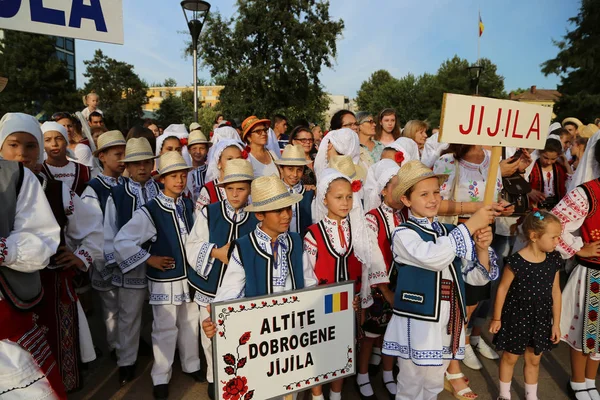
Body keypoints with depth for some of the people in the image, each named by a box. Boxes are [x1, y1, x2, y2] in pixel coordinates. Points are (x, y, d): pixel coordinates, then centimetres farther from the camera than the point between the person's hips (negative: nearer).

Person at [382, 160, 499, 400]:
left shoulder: (450, 232, 3)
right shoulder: (403, 234, -14)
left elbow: (477, 278, 4)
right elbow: (434, 257, -33)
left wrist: (482, 248, -15)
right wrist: (470, 225, -27)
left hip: (446, 325, 5)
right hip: (416, 325, -5)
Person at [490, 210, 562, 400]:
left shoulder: (554, 260, -7)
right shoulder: (516, 261, -22)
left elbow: (555, 292, 1)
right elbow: (502, 289, -13)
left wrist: (556, 323, 5)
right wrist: (496, 318, -6)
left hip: (541, 318, 4)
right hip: (516, 317, -4)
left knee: (534, 359, 20)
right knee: (510, 357, 14)